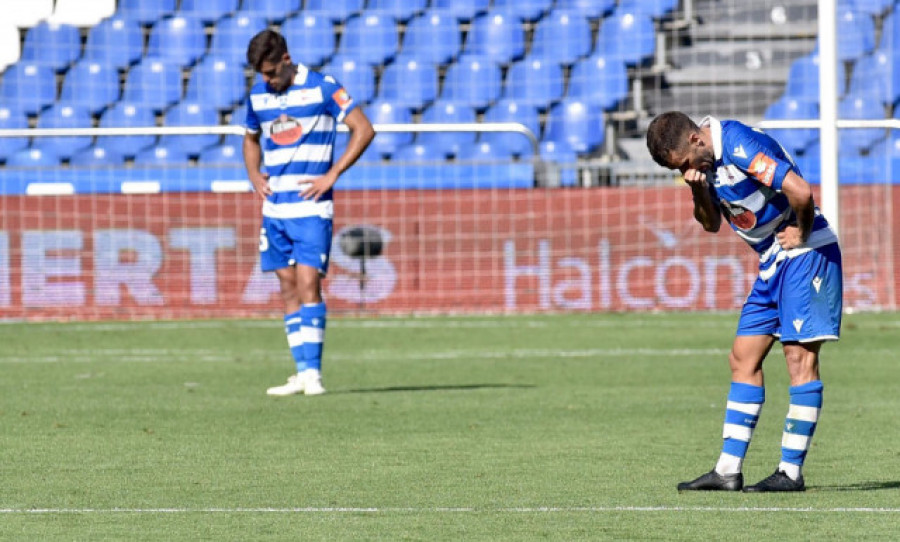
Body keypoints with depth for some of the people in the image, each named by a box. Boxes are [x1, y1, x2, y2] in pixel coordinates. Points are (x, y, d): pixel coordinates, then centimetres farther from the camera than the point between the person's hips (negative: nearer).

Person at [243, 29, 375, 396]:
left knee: (308, 284, -13)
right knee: (288, 289, 5)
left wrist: (332, 176, -11)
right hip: (275, 208, 6)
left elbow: (364, 130, -7)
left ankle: (312, 373, -13)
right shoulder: (258, 96, 10)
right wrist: (254, 175, 9)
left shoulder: (321, 88, -7)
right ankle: (302, 373, 8)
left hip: (311, 207, -6)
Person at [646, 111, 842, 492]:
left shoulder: (740, 146, -23)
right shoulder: (706, 160, 6)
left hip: (807, 256, -10)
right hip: (773, 261, 10)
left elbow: (800, 191, -30)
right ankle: (728, 471, 6)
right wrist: (699, 191, -5)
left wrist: (800, 235, -13)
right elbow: (712, 224, 15)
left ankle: (791, 472, -8)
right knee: (743, 359, 6)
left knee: (800, 356, -9)